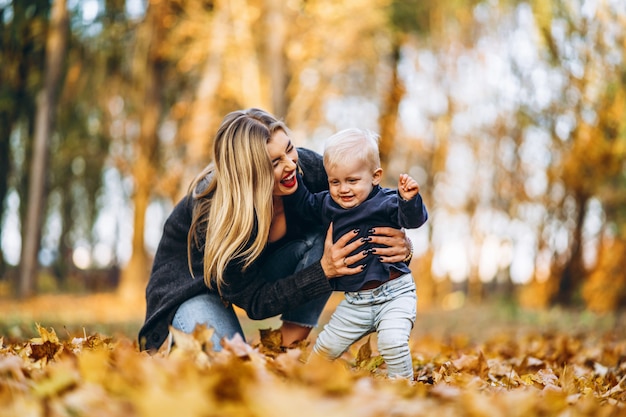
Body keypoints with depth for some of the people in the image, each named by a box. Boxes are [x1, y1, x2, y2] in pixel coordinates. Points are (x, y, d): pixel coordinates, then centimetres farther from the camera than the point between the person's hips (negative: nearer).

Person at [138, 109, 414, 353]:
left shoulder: (307, 168, -25)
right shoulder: (213, 214, -36)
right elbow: (255, 302, -29)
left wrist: (398, 240, -31)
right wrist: (323, 271, -40)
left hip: (259, 268, 5)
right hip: (191, 285, -5)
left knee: (323, 236, -22)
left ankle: (290, 347, -13)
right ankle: (173, 344, 6)